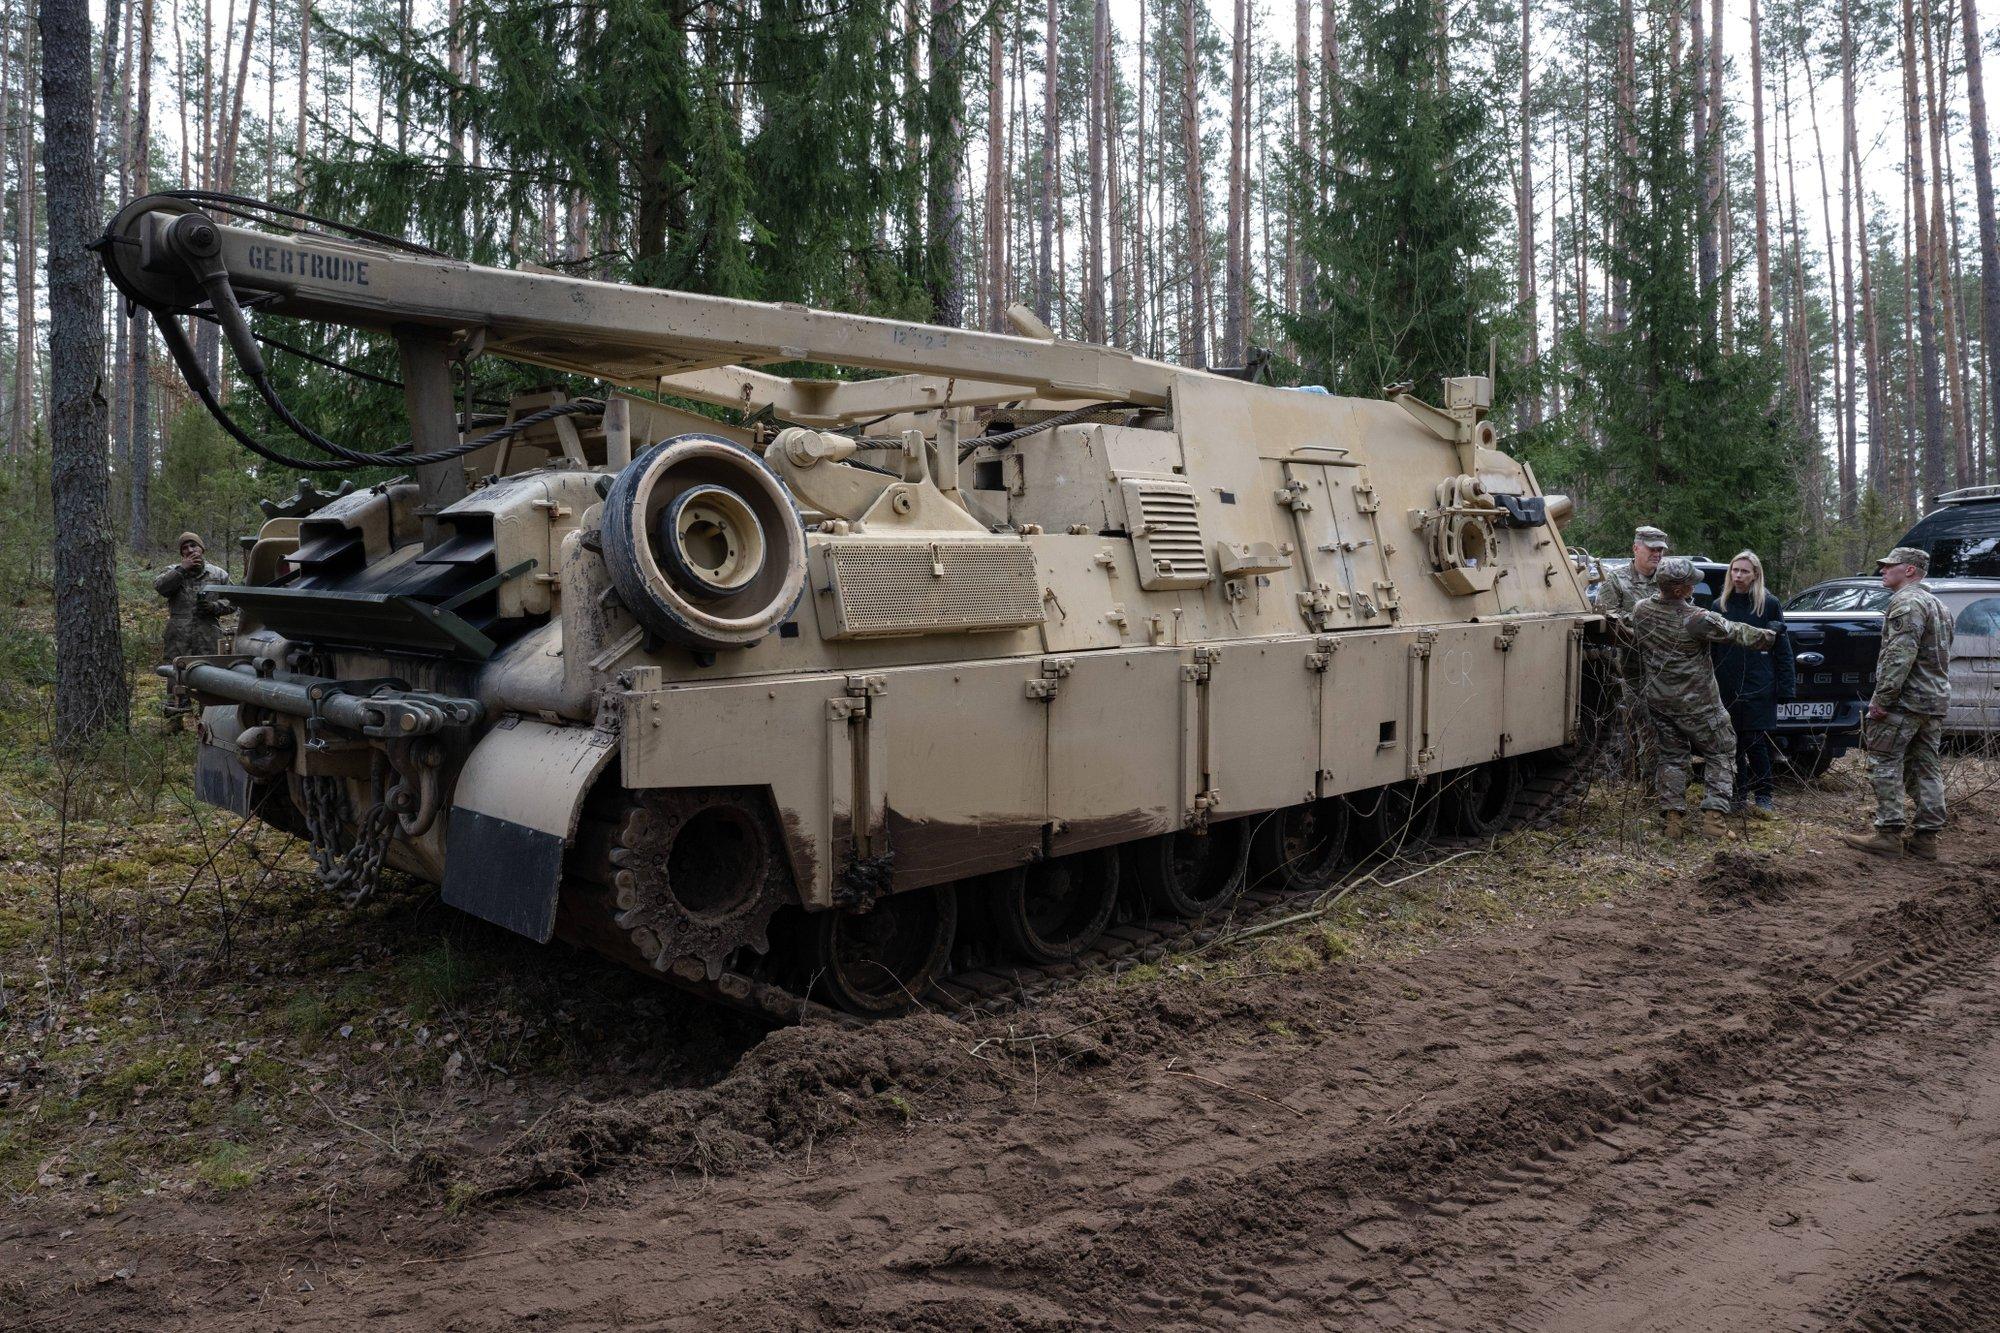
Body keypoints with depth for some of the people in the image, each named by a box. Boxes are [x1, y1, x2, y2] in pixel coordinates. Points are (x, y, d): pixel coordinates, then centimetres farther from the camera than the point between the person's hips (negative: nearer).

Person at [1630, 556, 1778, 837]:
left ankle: (1672, 817, 9)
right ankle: (1714, 816, 3)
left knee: (1671, 755, 16)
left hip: (1658, 699, 5)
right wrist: (1768, 637, 10)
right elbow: (1736, 633, -8)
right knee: (1720, 753, 11)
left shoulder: (1640, 610, -7)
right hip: (1696, 703, -5)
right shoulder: (1697, 619, -22)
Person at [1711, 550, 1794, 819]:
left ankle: (1763, 797, 8)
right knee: (1733, 743, 7)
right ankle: (1739, 795, 17)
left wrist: (1785, 686, -7)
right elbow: (1711, 648, 11)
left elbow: (1782, 648, -1)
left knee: (1755, 743, -4)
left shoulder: (1769, 604, 0)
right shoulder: (1720, 605, 9)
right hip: (1728, 686, 3)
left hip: (1758, 686, -3)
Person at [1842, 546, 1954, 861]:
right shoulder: (1939, 606, 22)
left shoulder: (1906, 602, -13)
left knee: (1885, 764, -6)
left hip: (1905, 700, -10)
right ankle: (1926, 838, 12)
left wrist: (1882, 697, -22)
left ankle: (1888, 834, -7)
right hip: (1936, 700, 10)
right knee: (1926, 768, 10)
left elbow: (1900, 655, -22)